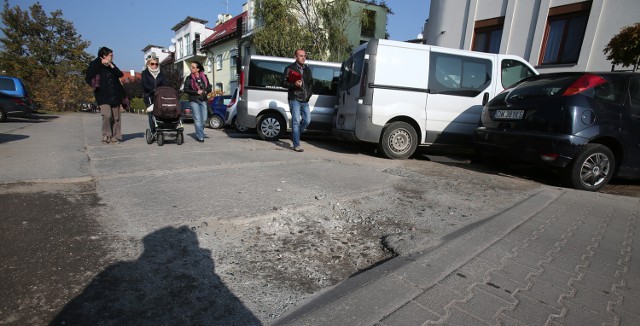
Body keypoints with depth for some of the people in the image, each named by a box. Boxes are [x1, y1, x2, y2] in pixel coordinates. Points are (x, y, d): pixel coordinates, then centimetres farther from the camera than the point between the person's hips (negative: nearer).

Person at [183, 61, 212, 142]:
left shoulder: (204, 77, 9)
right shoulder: (189, 78, 2)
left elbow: (209, 88, 10)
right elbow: (186, 89, -4)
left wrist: (205, 91, -11)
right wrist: (197, 92, -14)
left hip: (203, 100, 3)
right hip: (194, 100, -3)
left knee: (204, 119, 3)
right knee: (197, 119, -8)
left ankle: (199, 133, 25)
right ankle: (200, 137, -5)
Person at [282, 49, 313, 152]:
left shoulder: (307, 69, 19)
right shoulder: (290, 68, 2)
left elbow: (310, 83, 25)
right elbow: (284, 83, -2)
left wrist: (309, 94, 10)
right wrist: (294, 84, -18)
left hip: (305, 100, 6)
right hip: (294, 99, -6)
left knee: (307, 120, 3)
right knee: (296, 121, -10)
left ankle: (294, 136, 25)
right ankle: (296, 145, -7)